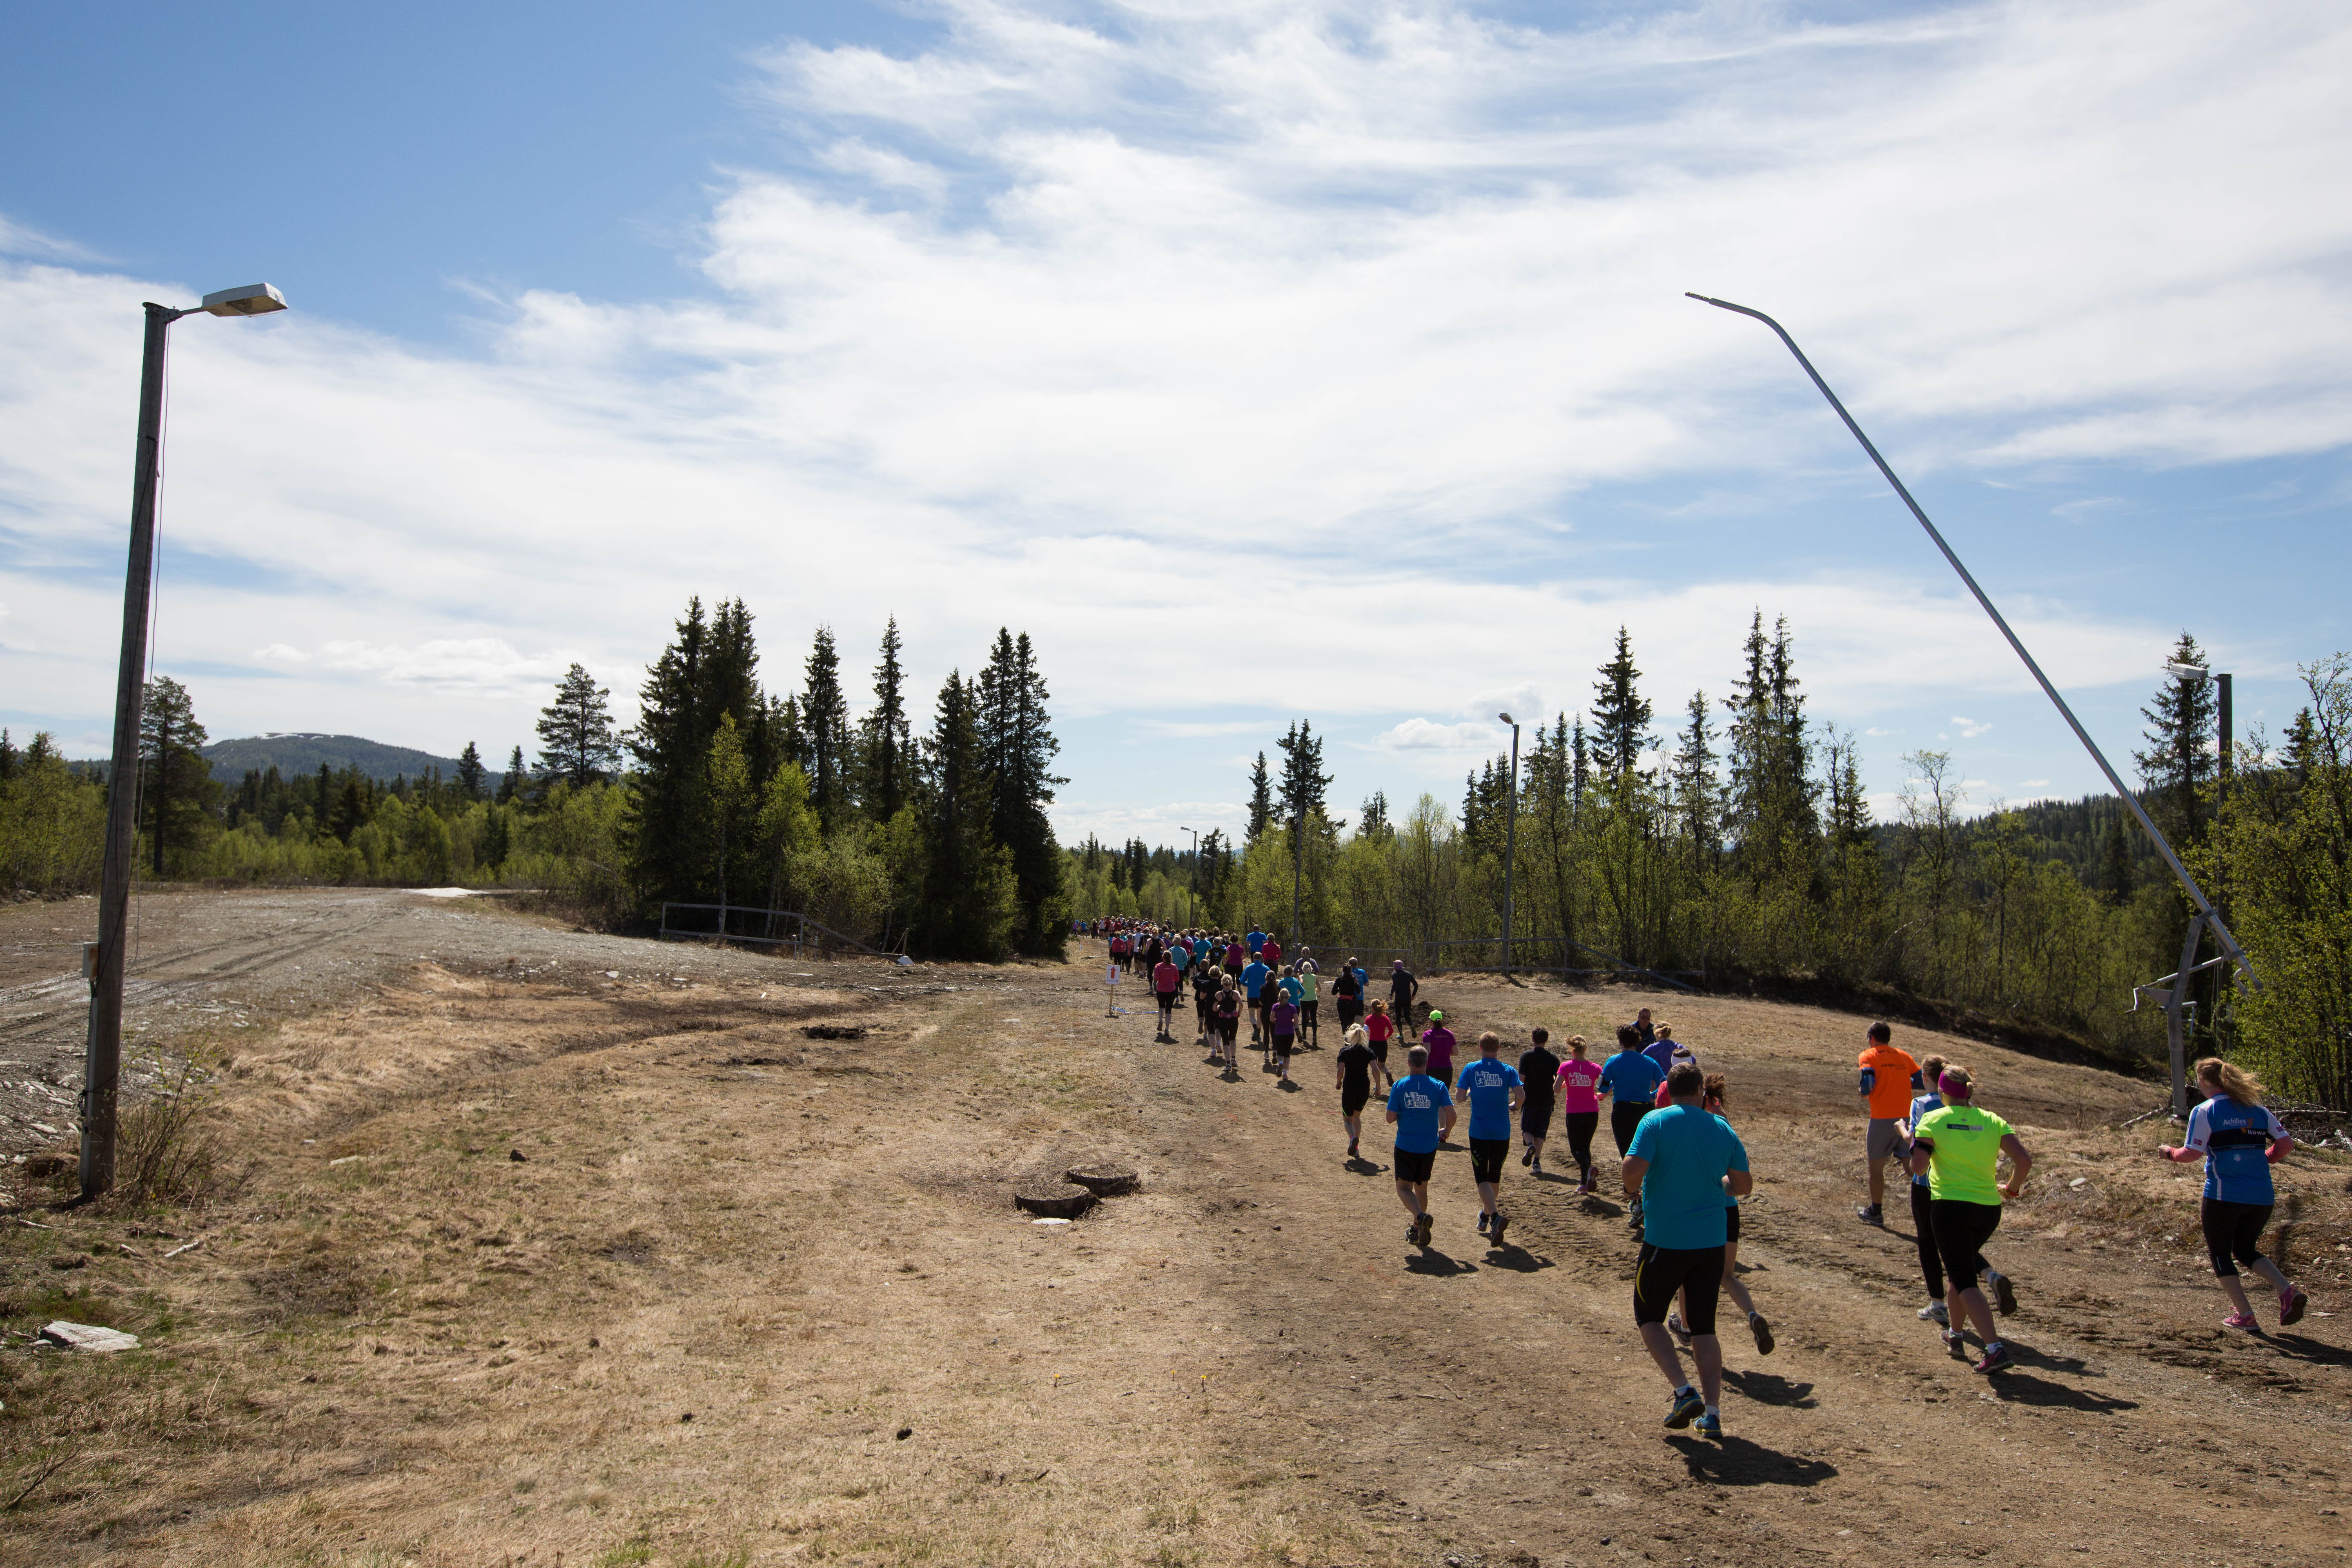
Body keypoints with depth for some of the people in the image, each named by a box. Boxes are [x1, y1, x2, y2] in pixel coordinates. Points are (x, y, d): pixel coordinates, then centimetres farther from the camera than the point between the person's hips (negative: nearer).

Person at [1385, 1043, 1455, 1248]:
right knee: (1421, 1187, 19)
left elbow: (1390, 1118, -8)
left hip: (1406, 1145, -3)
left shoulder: (1399, 1086, -7)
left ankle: (1421, 1217, -25)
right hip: (1429, 1145, 3)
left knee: (1404, 1188, 2)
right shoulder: (1438, 1085, -4)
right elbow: (1451, 1114, -11)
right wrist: (1446, 1131, 10)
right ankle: (1417, 1229, 26)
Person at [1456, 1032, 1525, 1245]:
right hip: (1502, 1133, 2)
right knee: (1495, 1176, 20)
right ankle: (1486, 1215, 36)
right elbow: (1521, 1096, -13)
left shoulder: (1471, 1069, -3)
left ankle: (1495, 1217, -26)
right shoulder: (1508, 1070, -1)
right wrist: (1513, 1107, 8)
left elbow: (1461, 1096, -7)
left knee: (1482, 1178, -3)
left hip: (1479, 1133, -2)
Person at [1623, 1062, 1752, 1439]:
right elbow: (1743, 1186, 9)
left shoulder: (1656, 1122, -9)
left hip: (1665, 1241, -4)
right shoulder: (1722, 1129, 4)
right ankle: (1712, 1414, 5)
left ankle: (1684, 1392, -4)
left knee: (1648, 1316, 12)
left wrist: (1633, 1190, 0)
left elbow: (1634, 1168, -22)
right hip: (1712, 1241, 4)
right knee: (1704, 1328, 12)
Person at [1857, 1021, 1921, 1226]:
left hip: (1882, 1119, -4)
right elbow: (1923, 1082, 8)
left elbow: (1868, 1080, -18)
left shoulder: (1868, 1056, -2)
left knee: (1876, 1166, 10)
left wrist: (1864, 1093, 3)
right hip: (1907, 1117, 4)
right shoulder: (1904, 1056, 12)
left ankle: (1876, 1213, 18)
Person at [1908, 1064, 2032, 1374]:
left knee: (1965, 1281, -2)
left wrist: (1914, 1142, 7)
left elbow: (1917, 1167, -12)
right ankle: (1955, 1335, 36)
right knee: (1962, 1269, 26)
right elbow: (2024, 1160, -7)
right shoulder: (1992, 1121, 4)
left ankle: (1995, 1348, -18)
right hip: (1989, 1209, 5)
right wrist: (2011, 1188, 9)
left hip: (1950, 1207, -5)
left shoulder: (1933, 1120, -5)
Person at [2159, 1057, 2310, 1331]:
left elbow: (2191, 1153, -11)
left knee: (2220, 1253, 12)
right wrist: (2262, 1162, 20)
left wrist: (2170, 1152, 8)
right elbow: (2287, 1143, 5)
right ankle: (2287, 1291, 1)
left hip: (2223, 1194, -5)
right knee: (2245, 1249, 22)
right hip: (2262, 1196, 5)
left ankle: (2244, 1315, 7)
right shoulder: (2258, 1109, 9)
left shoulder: (2204, 1112, -6)